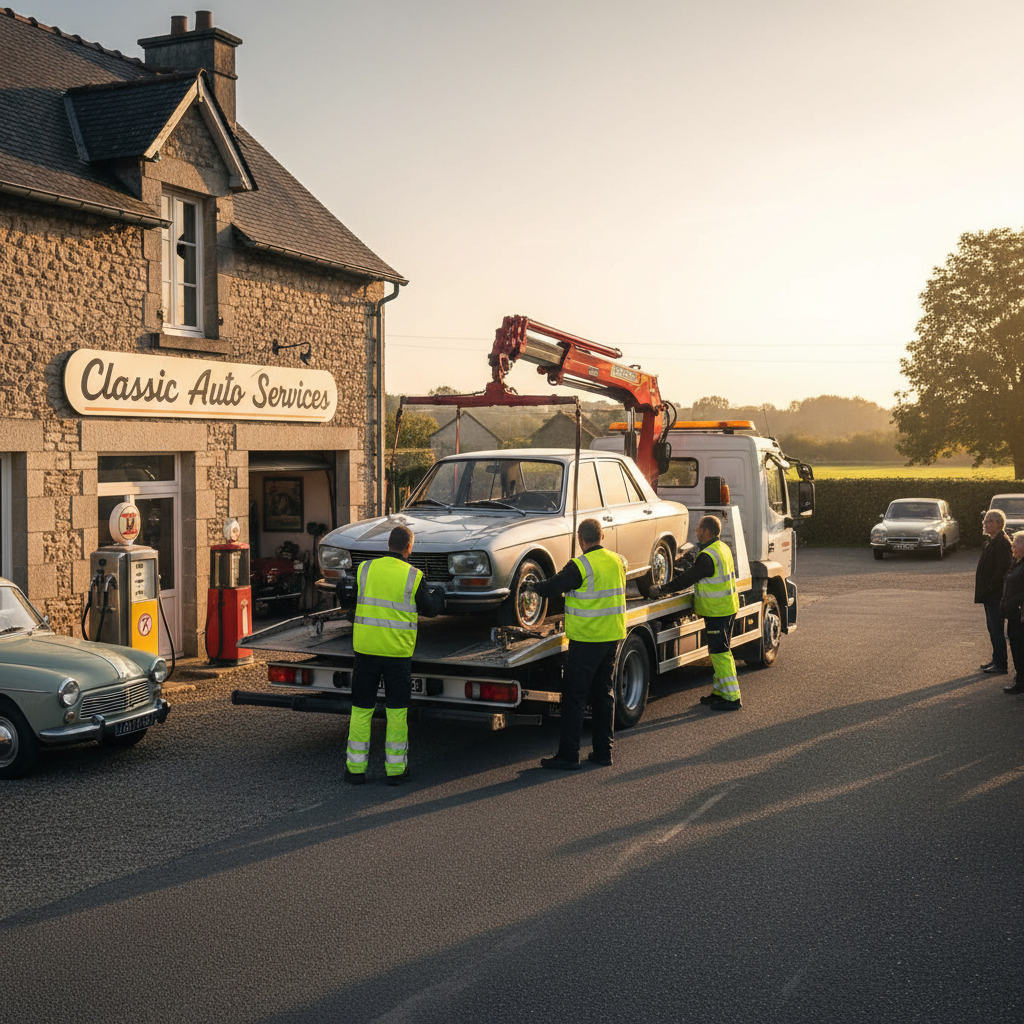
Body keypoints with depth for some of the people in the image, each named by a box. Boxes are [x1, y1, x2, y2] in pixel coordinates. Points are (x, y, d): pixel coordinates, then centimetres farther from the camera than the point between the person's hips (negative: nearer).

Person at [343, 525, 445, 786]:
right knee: (397, 711, 8)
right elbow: (430, 609, 4)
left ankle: (356, 768, 13)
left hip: (365, 647, 2)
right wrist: (440, 595, 27)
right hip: (397, 651, -2)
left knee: (361, 709, 9)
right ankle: (395, 769, 13)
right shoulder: (413, 576, -6)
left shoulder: (365, 568, 0)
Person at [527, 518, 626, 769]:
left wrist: (533, 585, 11)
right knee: (604, 694, 15)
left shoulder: (580, 566, -16)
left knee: (574, 696, 0)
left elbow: (550, 587, -10)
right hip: (613, 636, 7)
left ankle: (568, 755, 1)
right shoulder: (617, 561, 6)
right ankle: (603, 751, 18)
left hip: (586, 640, -7)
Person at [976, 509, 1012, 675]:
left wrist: (991, 586, -19)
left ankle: (1000, 665, 0)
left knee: (996, 629, -5)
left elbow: (1003, 568, -26)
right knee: (993, 626, 17)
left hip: (996, 593, -10)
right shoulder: (992, 541, 14)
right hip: (990, 593, 10)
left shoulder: (1001, 542, -19)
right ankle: (996, 660, 26)